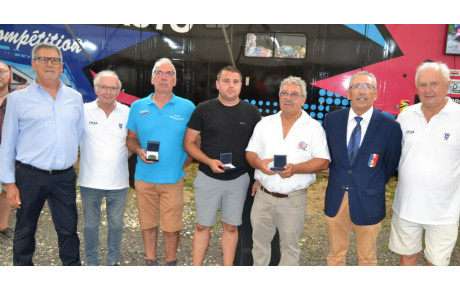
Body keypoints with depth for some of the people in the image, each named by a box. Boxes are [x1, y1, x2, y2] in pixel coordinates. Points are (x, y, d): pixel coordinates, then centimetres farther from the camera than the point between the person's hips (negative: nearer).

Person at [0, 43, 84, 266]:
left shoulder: (75, 98, 7)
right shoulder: (18, 99, 0)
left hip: (65, 177, 2)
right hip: (30, 176, -1)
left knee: (68, 229, 11)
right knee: (25, 230, 14)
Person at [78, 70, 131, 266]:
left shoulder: (127, 112, 1)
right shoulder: (84, 111, -5)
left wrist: (123, 156, -2)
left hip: (118, 182, 2)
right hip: (90, 181, -1)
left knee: (116, 224, 14)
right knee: (91, 224, 13)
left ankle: (113, 262, 32)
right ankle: (92, 264, 30)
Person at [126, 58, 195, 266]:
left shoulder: (187, 107, 1)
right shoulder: (138, 107, 6)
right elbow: (131, 138, 11)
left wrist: (188, 160, -2)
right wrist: (139, 151, -8)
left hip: (173, 177, -1)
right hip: (144, 176, 2)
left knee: (171, 226, 4)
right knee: (148, 223, 12)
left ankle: (171, 263, 26)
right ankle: (150, 261, 31)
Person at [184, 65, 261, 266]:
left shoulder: (251, 112, 1)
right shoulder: (203, 110, -3)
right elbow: (189, 143, -1)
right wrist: (210, 161, -17)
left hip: (238, 179, 1)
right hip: (208, 178, -1)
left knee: (231, 226, 12)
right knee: (202, 226, 9)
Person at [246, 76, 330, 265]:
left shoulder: (314, 127, -2)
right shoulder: (265, 124, 8)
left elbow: (323, 162, -7)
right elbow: (250, 152, 10)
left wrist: (296, 168, -23)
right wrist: (258, 163, -13)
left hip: (293, 199, -3)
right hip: (263, 195, 3)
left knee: (290, 245, 8)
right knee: (259, 241, 14)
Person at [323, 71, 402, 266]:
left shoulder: (390, 126, -9)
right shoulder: (332, 120, -1)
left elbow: (391, 164, 3)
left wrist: (374, 187, 7)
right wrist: (337, 178, 9)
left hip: (368, 202, -2)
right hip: (335, 199, 3)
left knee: (367, 257, 16)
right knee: (335, 253, 18)